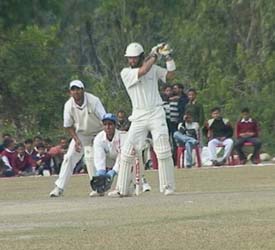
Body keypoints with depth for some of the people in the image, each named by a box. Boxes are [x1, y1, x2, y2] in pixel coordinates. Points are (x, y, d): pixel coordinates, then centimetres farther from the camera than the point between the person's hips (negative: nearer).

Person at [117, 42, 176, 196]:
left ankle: (168, 187, -3)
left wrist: (168, 57, -10)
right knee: (127, 152, -5)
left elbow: (170, 75, 2)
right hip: (138, 117, 0)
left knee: (163, 151, -8)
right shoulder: (126, 73, -1)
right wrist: (155, 55, -9)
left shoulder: (154, 69, 8)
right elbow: (143, 71, -16)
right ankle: (122, 189, 2)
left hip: (156, 114, 0)